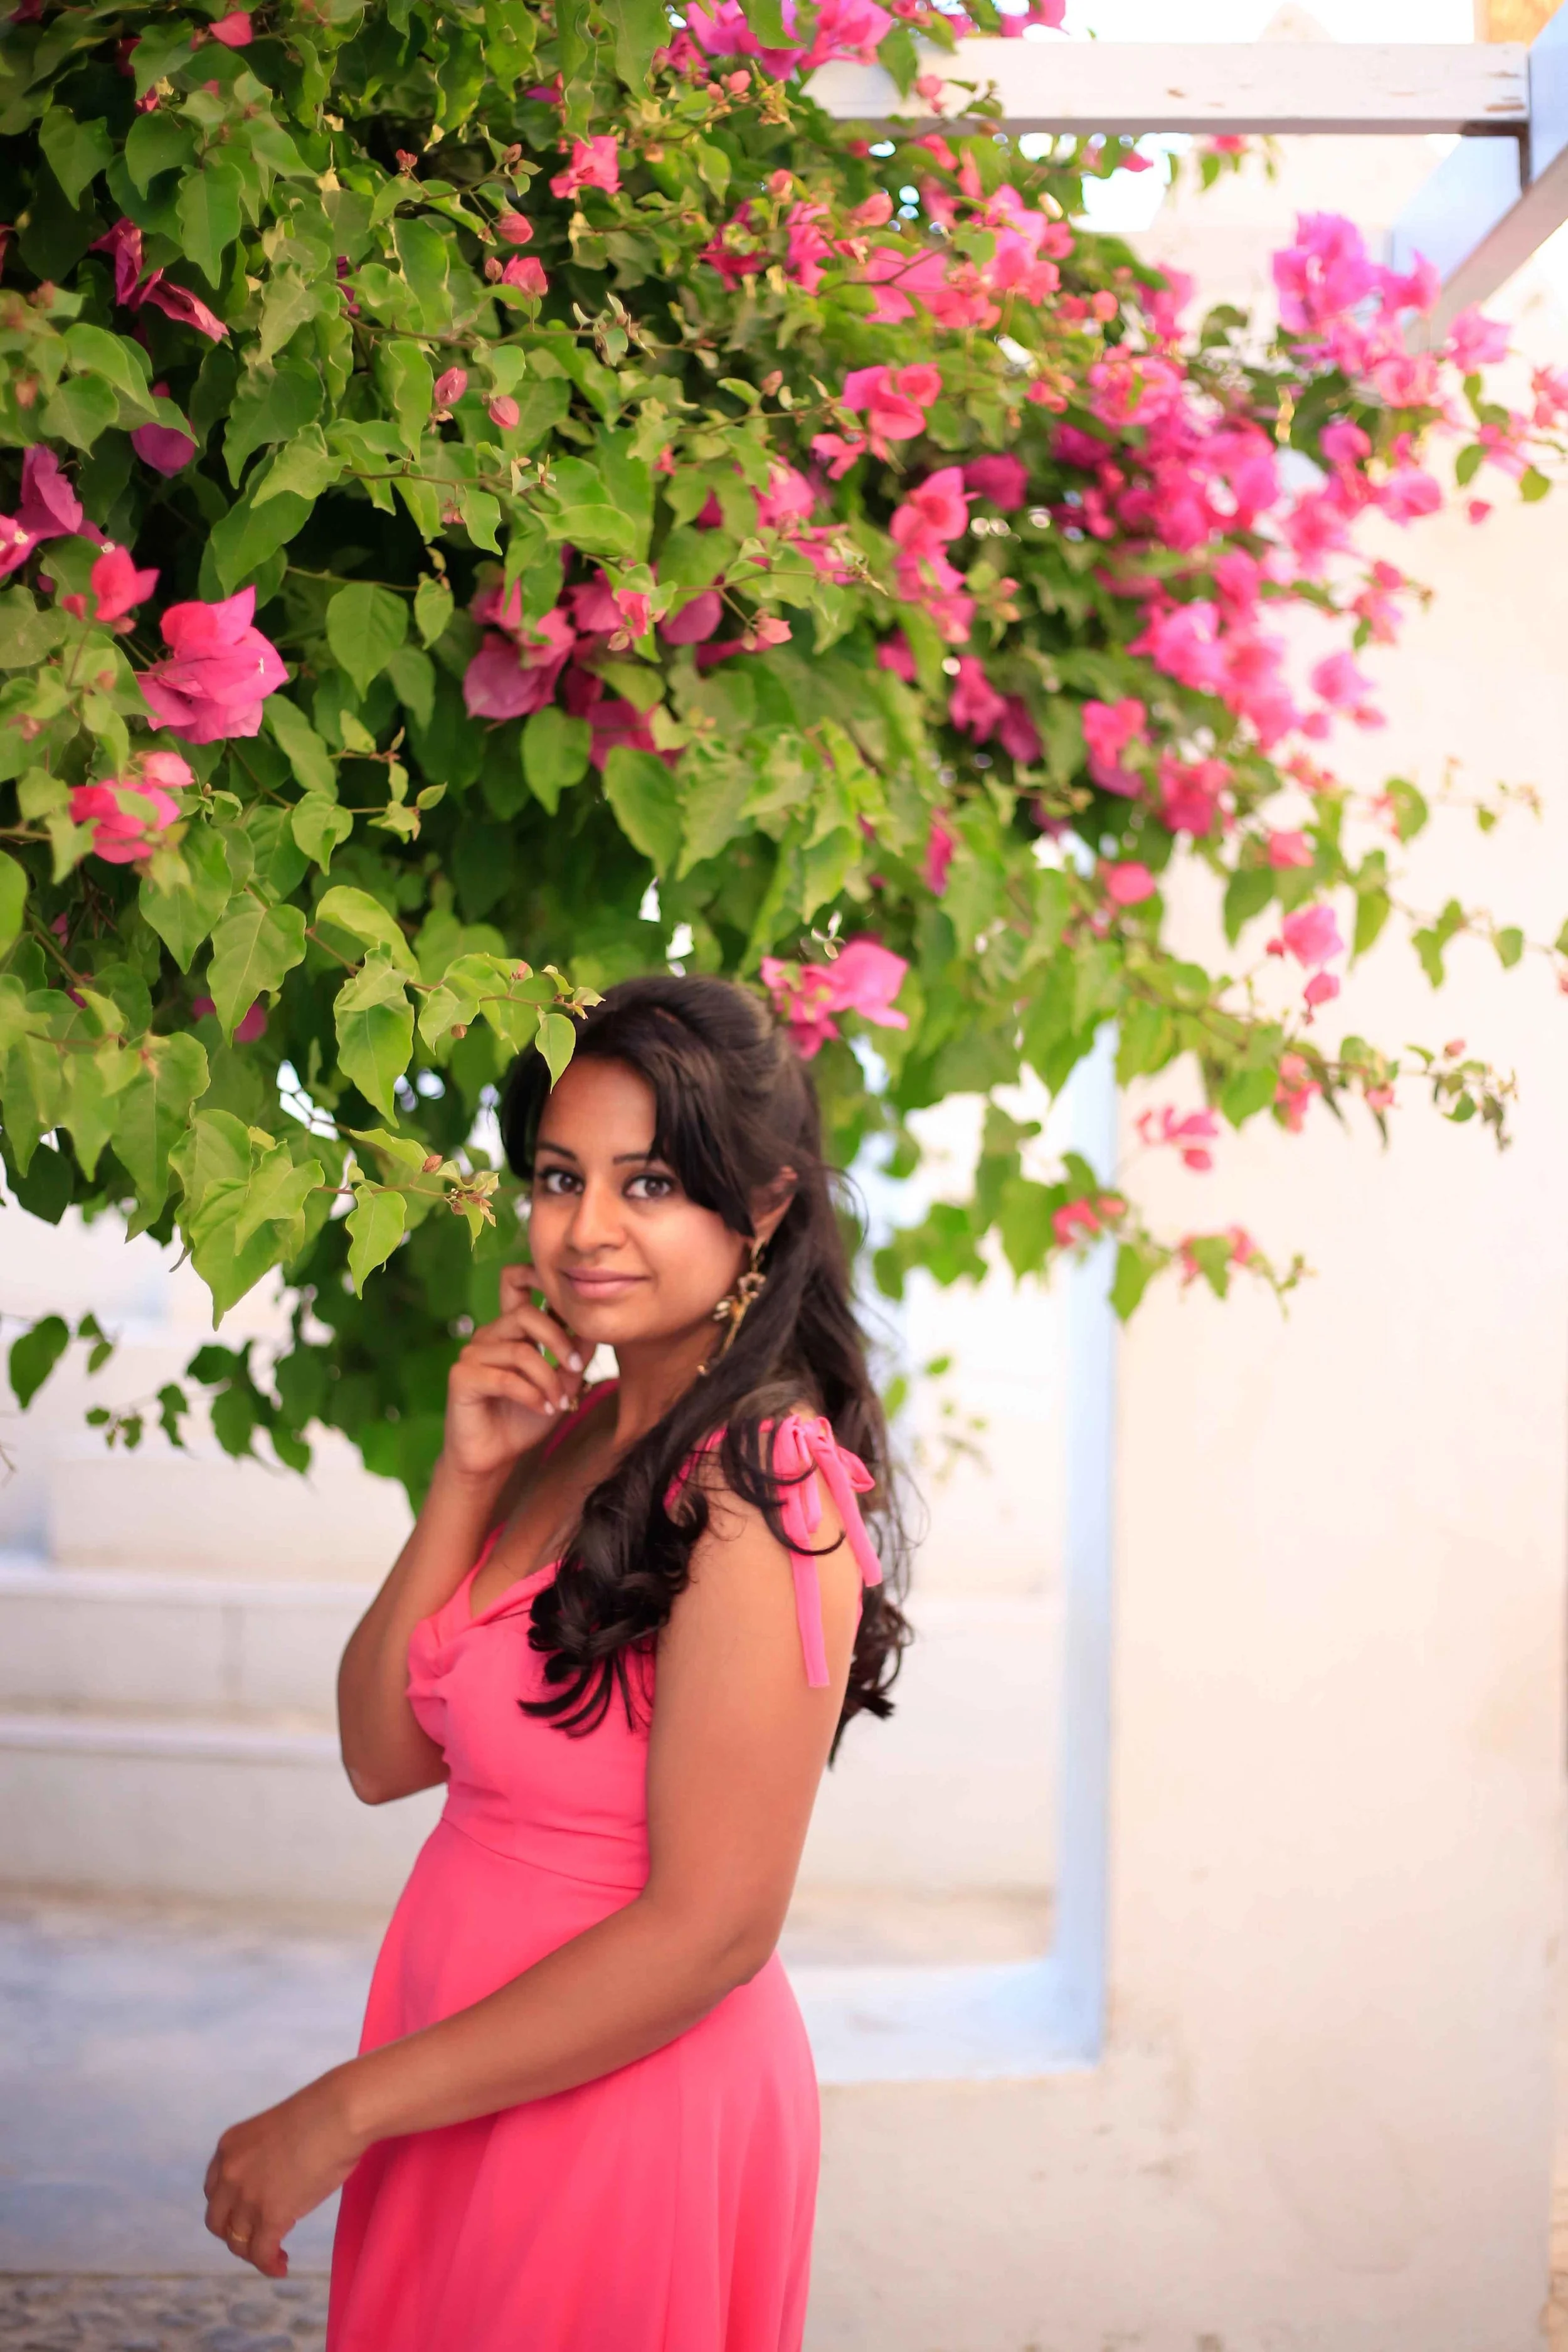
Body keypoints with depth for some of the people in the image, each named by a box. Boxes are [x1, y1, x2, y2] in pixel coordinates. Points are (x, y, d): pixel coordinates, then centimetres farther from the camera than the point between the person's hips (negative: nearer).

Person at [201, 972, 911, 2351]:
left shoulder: (759, 1500, -21)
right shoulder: (576, 1441, 3)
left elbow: (712, 1928, -23)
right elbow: (385, 1757, 3)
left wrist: (341, 2114, -17)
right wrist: (469, 1477, -10)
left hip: (616, 2117, -7)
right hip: (470, 2104, 7)